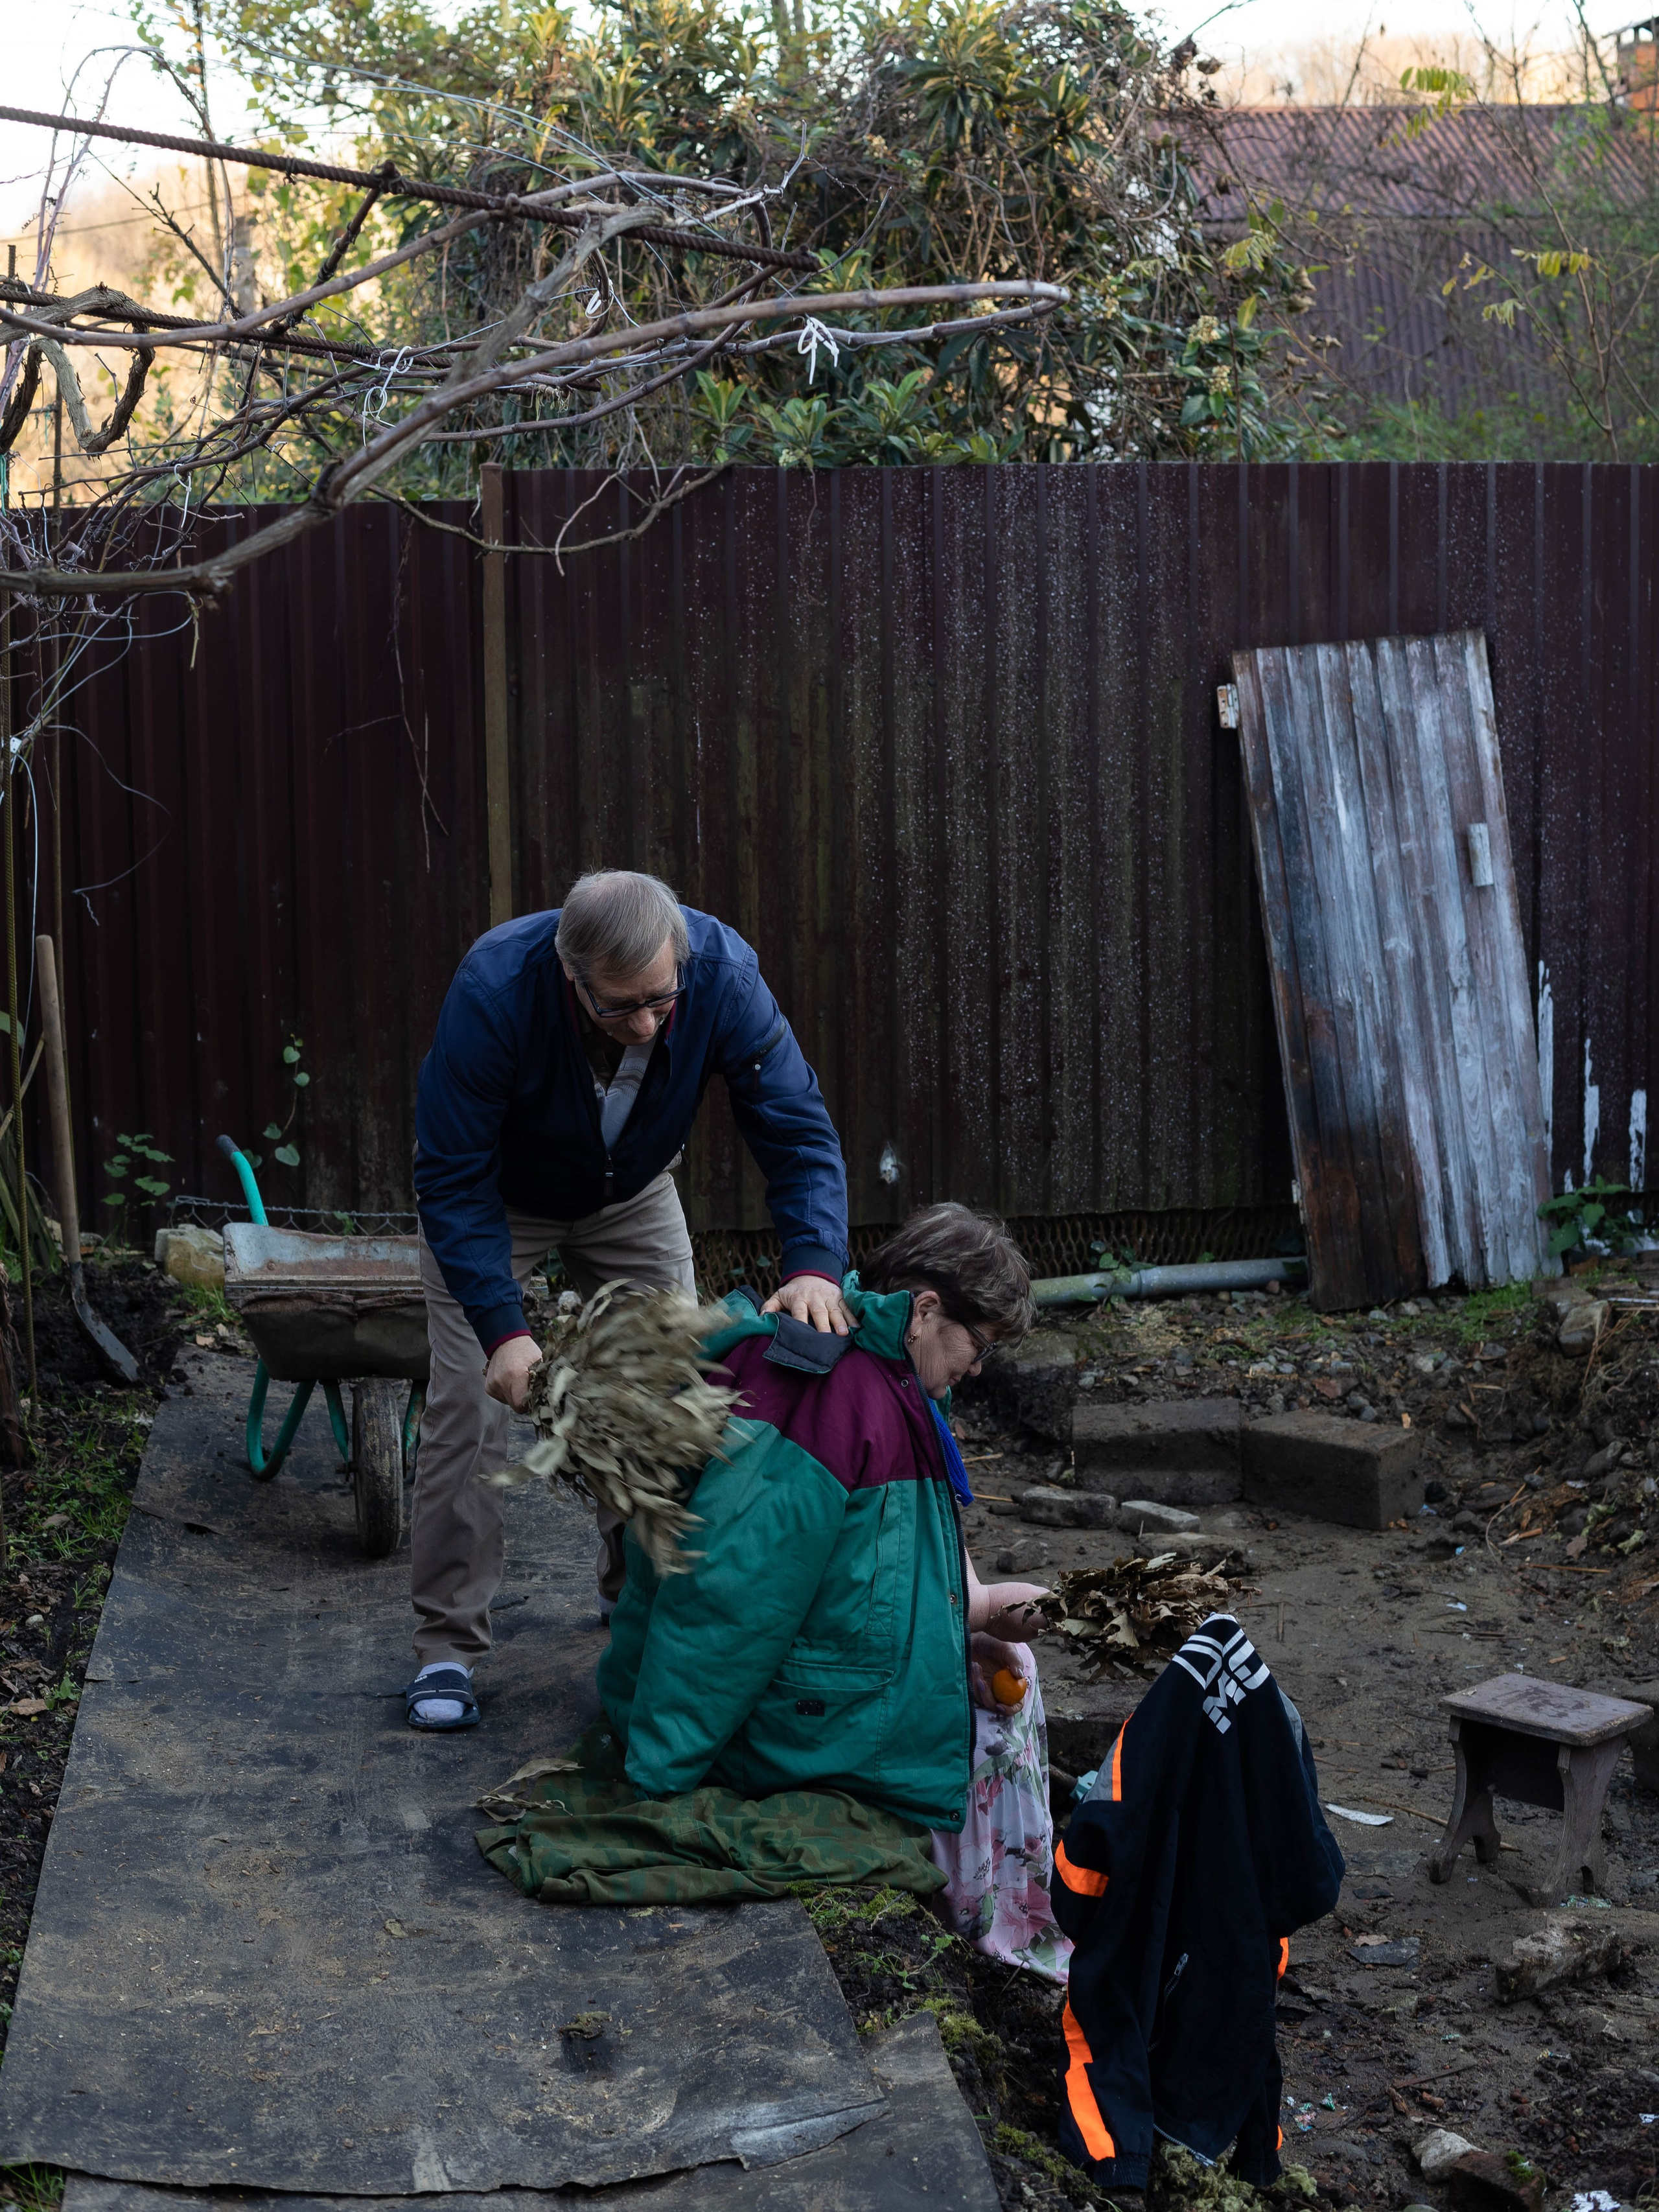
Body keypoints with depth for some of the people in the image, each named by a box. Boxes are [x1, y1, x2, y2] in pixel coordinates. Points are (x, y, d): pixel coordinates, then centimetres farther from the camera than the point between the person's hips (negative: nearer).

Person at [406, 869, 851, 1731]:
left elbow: (797, 1127, -27)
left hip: (631, 1193, 3)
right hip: (494, 1196, -3)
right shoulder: (494, 990, -40)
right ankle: (446, 1648, 0)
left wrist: (813, 1267, -43)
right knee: (470, 1404, -12)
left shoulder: (722, 970, -33)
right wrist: (503, 1330, -43)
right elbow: (452, 1179, -34)